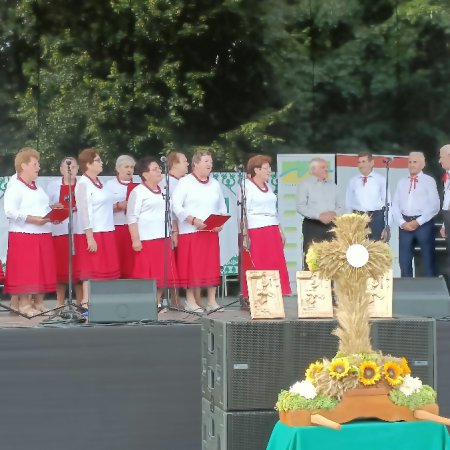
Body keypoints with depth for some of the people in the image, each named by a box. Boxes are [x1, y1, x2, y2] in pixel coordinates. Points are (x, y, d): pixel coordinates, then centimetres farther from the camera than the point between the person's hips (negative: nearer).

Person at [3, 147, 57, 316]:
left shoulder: (37, 187, 19)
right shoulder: (15, 186, -8)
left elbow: (45, 208, 24)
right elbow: (10, 211, -18)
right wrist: (33, 219, -22)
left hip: (43, 235, 8)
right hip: (23, 235, -8)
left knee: (43, 271, 8)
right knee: (24, 272, -5)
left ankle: (39, 303, 16)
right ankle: (24, 305, 2)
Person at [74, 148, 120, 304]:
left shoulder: (98, 182, 15)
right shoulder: (83, 184, -11)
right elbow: (84, 212, -16)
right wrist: (90, 238, -20)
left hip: (105, 233, 8)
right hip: (92, 234, -8)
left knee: (104, 270, 7)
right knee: (91, 270, -7)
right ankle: (87, 304, -6)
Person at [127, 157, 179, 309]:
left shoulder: (164, 191, 18)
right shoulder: (138, 192, -5)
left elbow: (171, 214, 25)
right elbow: (132, 217, -10)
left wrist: (174, 233, 16)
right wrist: (135, 240, -16)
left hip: (164, 239, 7)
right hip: (146, 240, -7)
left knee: (163, 273, 6)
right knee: (146, 274, -6)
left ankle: (158, 302, 15)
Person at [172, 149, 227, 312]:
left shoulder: (215, 184, 16)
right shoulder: (185, 182, -2)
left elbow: (222, 207, 19)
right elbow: (176, 206, -10)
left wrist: (221, 223, 1)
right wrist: (193, 220, -19)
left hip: (211, 232, 5)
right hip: (191, 231, -5)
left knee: (212, 266, 5)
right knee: (191, 266, -4)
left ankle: (212, 301, 11)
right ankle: (190, 301, 3)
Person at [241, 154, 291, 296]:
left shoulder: (268, 187, 18)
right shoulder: (247, 186, -4)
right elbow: (244, 211, -11)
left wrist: (280, 231, 18)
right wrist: (245, 235, -18)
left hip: (272, 231, 7)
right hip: (256, 231, -7)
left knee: (275, 266, 3)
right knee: (257, 267, -7)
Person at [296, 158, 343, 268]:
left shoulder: (332, 184, 18)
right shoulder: (305, 184, 2)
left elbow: (340, 206, 17)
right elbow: (300, 207, -8)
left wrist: (334, 213, -6)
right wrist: (319, 215, -18)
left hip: (331, 226, 5)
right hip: (312, 225, -5)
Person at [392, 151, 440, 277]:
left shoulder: (429, 181, 2)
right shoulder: (402, 182, 15)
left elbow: (434, 206, -6)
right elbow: (395, 205, 10)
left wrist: (418, 222, -11)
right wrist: (402, 222, -6)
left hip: (424, 224, -4)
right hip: (405, 224, 4)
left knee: (429, 261, -1)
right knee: (404, 261, 6)